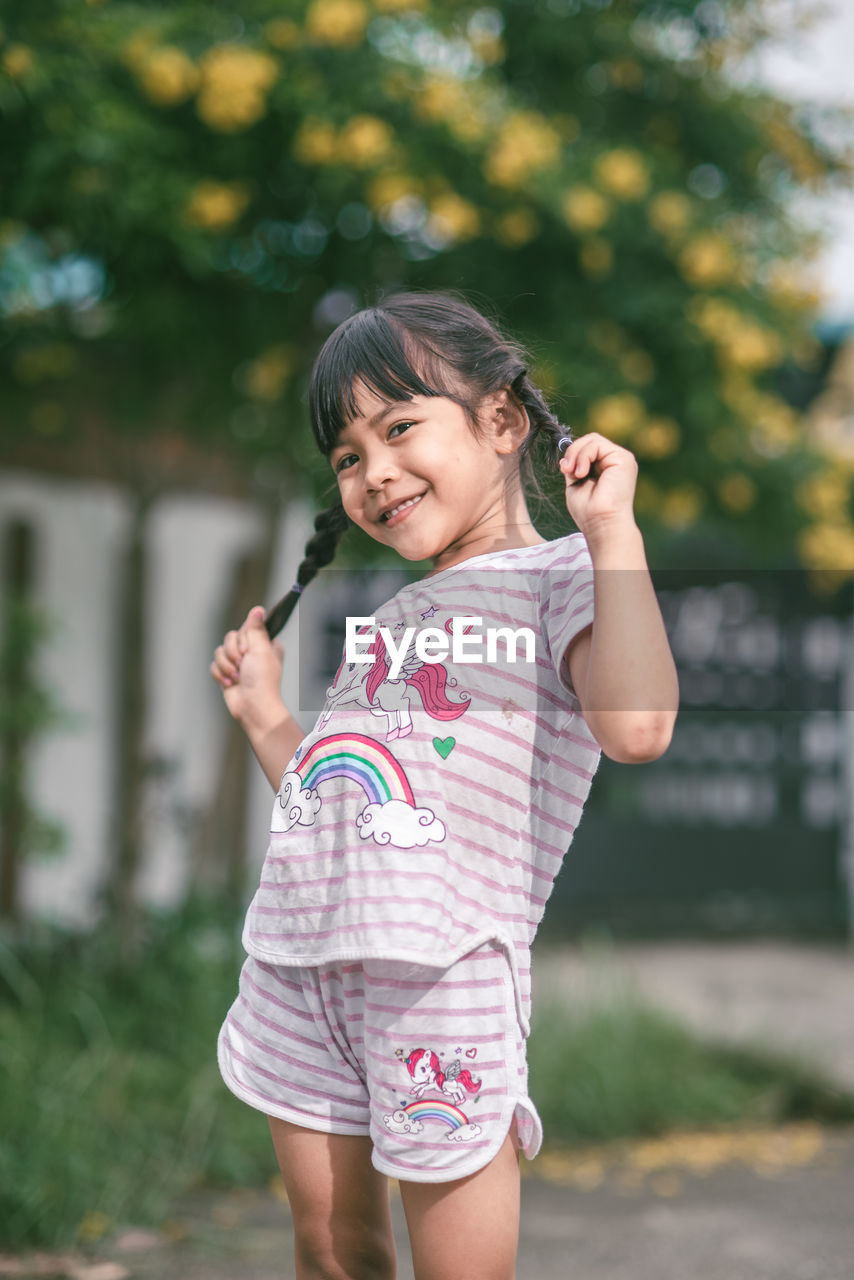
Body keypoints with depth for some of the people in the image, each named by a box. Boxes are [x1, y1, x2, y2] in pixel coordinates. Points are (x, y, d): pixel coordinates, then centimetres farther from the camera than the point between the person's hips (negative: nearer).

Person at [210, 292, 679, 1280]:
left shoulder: (563, 578, -5)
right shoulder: (390, 617, 20)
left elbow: (636, 728, -27)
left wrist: (613, 527, -22)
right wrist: (261, 715, 20)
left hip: (441, 971, -7)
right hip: (300, 962, 8)